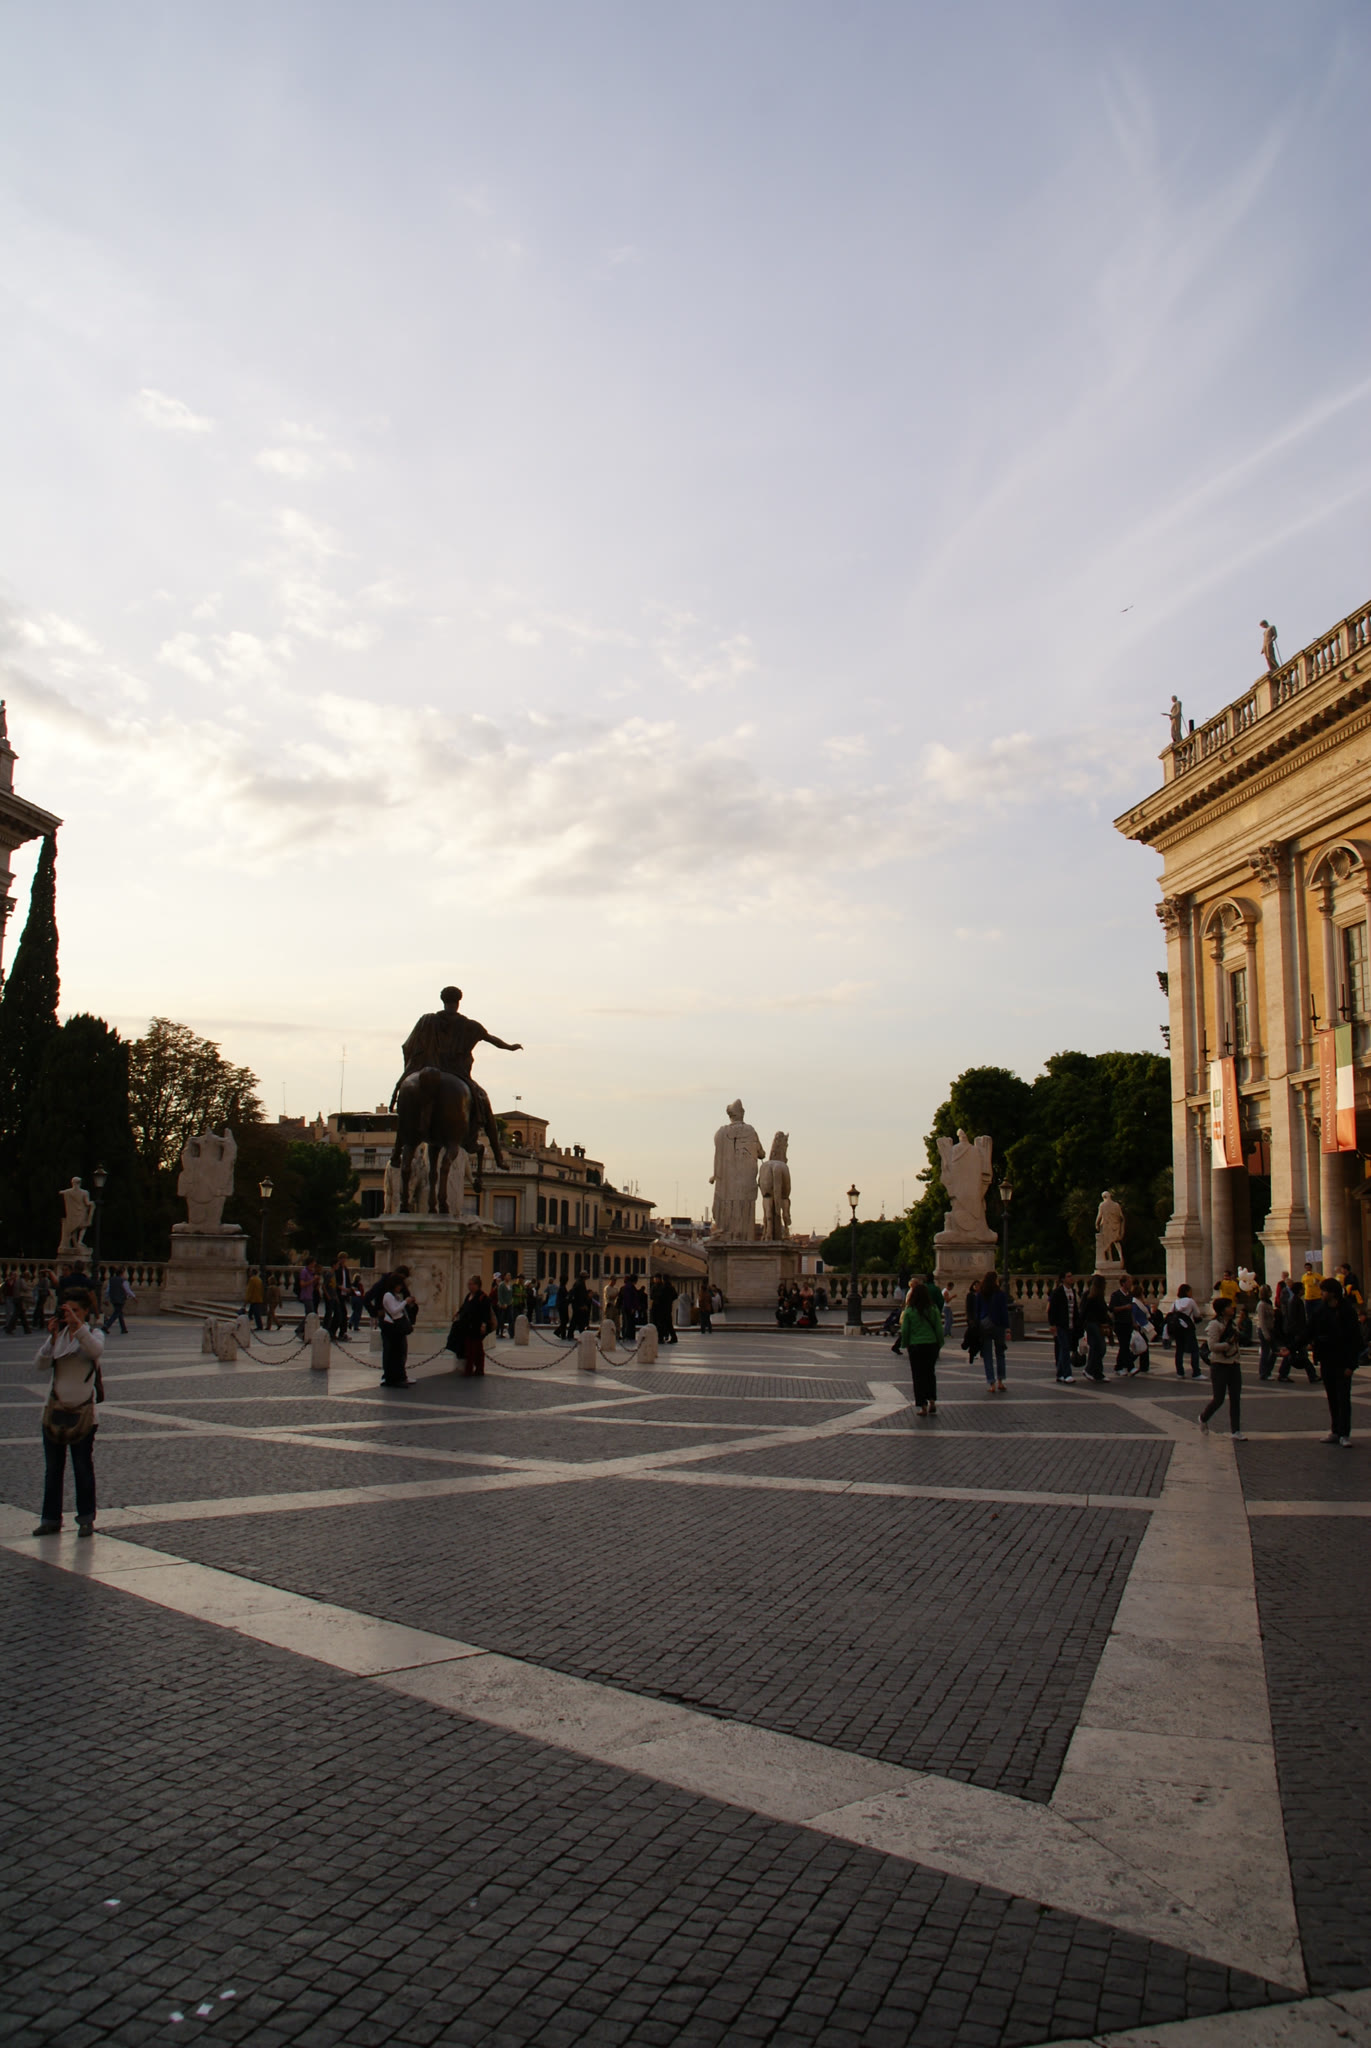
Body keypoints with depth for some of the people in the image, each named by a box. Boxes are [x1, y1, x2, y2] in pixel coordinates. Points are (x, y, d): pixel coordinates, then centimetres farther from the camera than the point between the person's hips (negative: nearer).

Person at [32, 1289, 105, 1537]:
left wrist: (78, 1325, -36)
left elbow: (96, 1350, -27)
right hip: (55, 1409, 3)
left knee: (83, 1467, 2)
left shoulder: (94, 1334, -3)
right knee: (52, 1467, 8)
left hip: (82, 1411, -3)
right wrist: (52, 1338, -21)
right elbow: (41, 1365, -8)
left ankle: (86, 1519, 11)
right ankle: (51, 1518, 17)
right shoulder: (58, 1335, 6)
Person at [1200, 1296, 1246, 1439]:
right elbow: (1212, 1346, -21)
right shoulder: (1214, 1325, -12)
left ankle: (1236, 1432, 6)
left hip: (1234, 1365, 7)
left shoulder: (1232, 1324, 13)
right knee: (1219, 1399, -2)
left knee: (1235, 1399, 3)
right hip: (1219, 1366, -7)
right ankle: (1203, 1418, 26)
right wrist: (1229, 1343, -25)